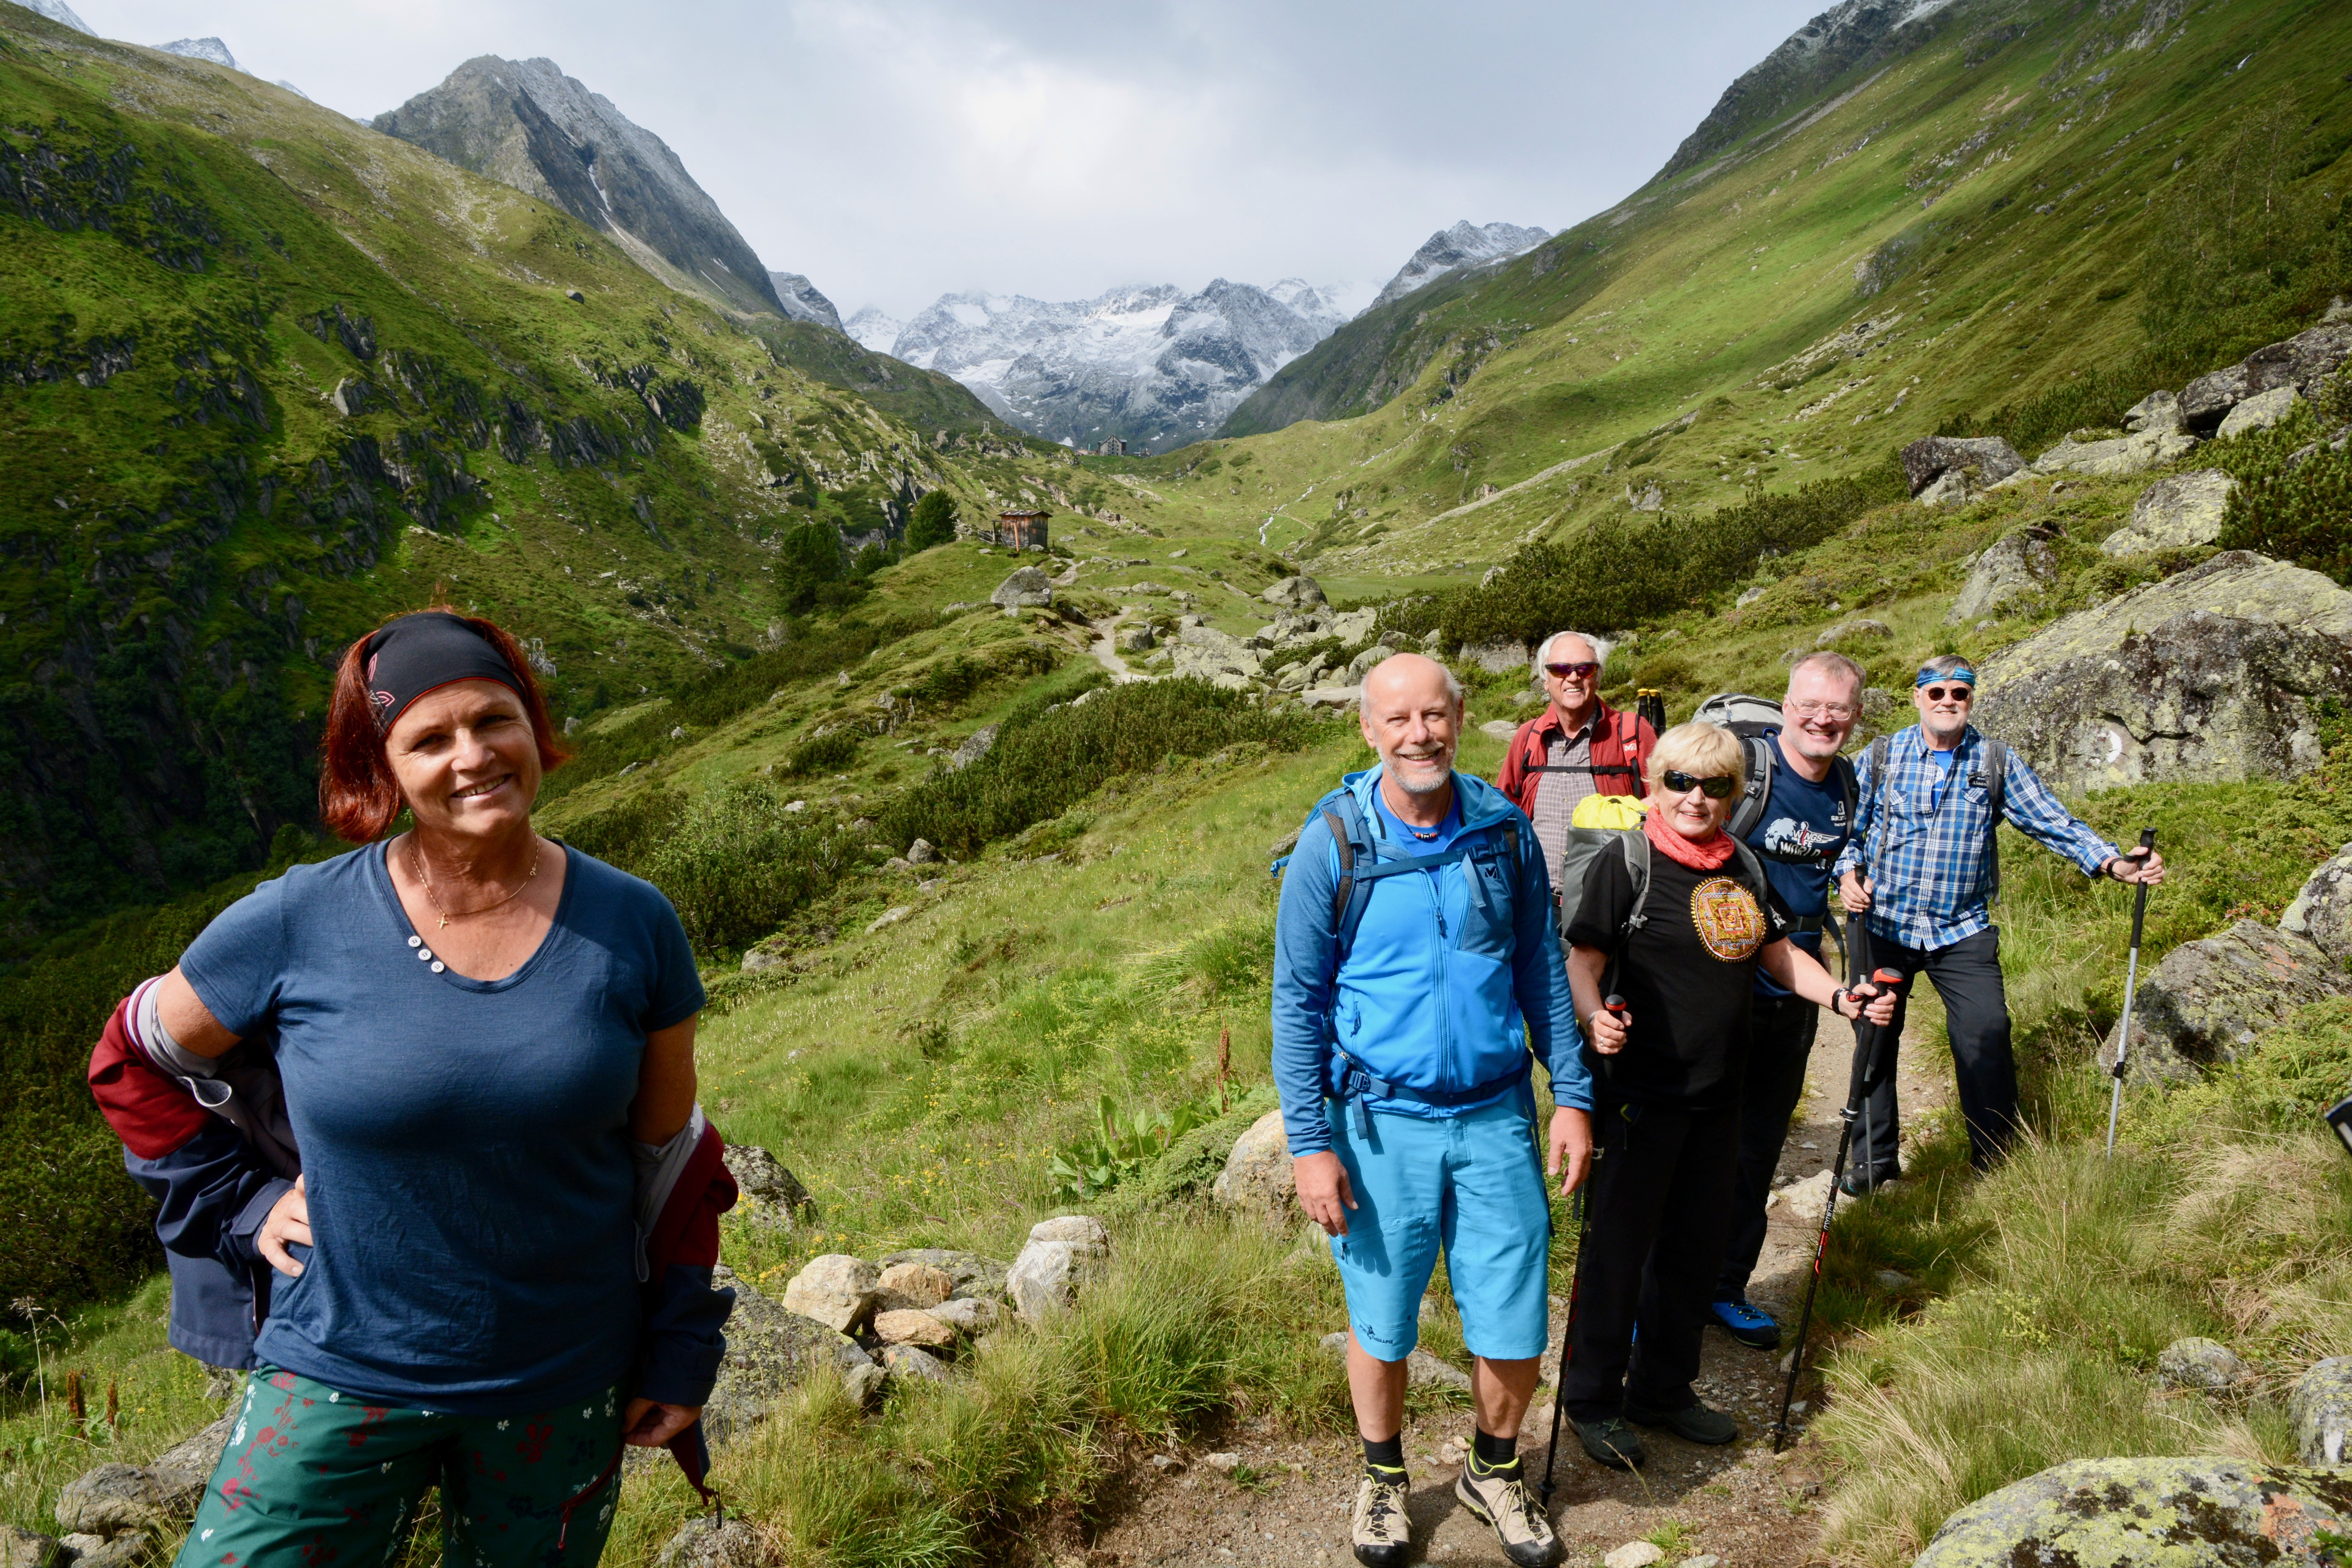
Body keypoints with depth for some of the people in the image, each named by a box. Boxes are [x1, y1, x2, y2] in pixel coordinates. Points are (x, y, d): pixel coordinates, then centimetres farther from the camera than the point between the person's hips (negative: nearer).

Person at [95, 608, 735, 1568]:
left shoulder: (632, 927, -8)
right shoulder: (296, 927, -12)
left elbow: (670, 1149, 2)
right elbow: (136, 1056, 7)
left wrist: (683, 1346, 3)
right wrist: (240, 1204, -1)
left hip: (564, 1392, 1)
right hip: (343, 1376, -1)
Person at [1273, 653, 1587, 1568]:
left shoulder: (1503, 829, -1)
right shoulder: (1332, 846, -9)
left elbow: (1541, 970, 8)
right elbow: (1297, 1002, -5)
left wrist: (1571, 1094, 5)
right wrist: (1308, 1144, -8)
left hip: (1496, 1117, 2)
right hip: (1382, 1124, -2)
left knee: (1515, 1330, 8)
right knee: (1381, 1329, 12)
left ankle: (1494, 1472, 37)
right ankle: (1383, 1477, 40)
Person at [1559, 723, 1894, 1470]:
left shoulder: (1743, 867, 10)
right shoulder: (1626, 863, -11)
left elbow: (1779, 953, 19)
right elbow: (1583, 959, -15)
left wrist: (1842, 997, 5)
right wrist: (1595, 1017, -33)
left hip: (1718, 1095, 7)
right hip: (1643, 1092, -7)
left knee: (1696, 1242, 16)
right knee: (1619, 1243, 2)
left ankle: (1664, 1387, 34)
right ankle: (1592, 1399, 19)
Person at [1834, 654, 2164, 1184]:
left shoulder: (1997, 763, 4)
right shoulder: (1880, 758, 2)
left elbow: (2053, 822, 0)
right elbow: (1848, 828, 7)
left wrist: (2115, 863, -13)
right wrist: (1848, 873, -12)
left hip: (1963, 931, 0)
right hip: (1883, 926, 0)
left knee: (1987, 1041, -7)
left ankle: (1997, 1164, 11)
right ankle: (1876, 1157, 23)